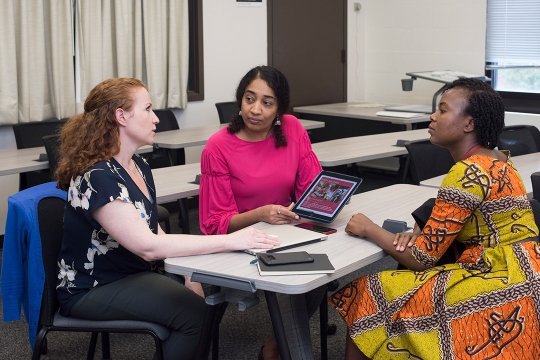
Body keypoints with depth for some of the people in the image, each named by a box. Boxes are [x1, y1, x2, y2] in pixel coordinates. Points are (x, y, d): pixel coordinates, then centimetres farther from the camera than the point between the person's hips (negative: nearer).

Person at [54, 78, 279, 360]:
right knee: (194, 312, -22)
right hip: (92, 289, -8)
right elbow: (148, 246, -33)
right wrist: (230, 241, -34)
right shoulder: (97, 178, -25)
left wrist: (188, 274, -9)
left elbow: (154, 232, 8)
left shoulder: (138, 166, 5)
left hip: (134, 273, 9)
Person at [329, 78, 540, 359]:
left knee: (370, 298, -6)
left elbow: (422, 259, -15)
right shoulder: (495, 160, 11)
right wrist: (421, 234, -2)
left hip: (504, 289, -9)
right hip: (516, 278, 9)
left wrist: (369, 230, -2)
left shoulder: (468, 174, -17)